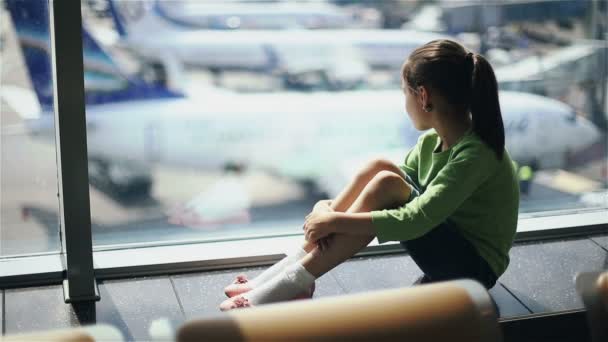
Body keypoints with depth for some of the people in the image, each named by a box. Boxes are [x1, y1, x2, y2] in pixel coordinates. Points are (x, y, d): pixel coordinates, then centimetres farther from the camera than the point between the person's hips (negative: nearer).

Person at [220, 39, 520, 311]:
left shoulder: (475, 154, -26)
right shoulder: (433, 141, 0)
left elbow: (416, 220, -33)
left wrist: (337, 220, -28)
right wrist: (330, 208, -16)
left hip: (474, 268, -8)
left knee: (385, 184, -28)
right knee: (379, 167, -14)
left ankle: (288, 285, -24)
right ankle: (291, 272, -15)